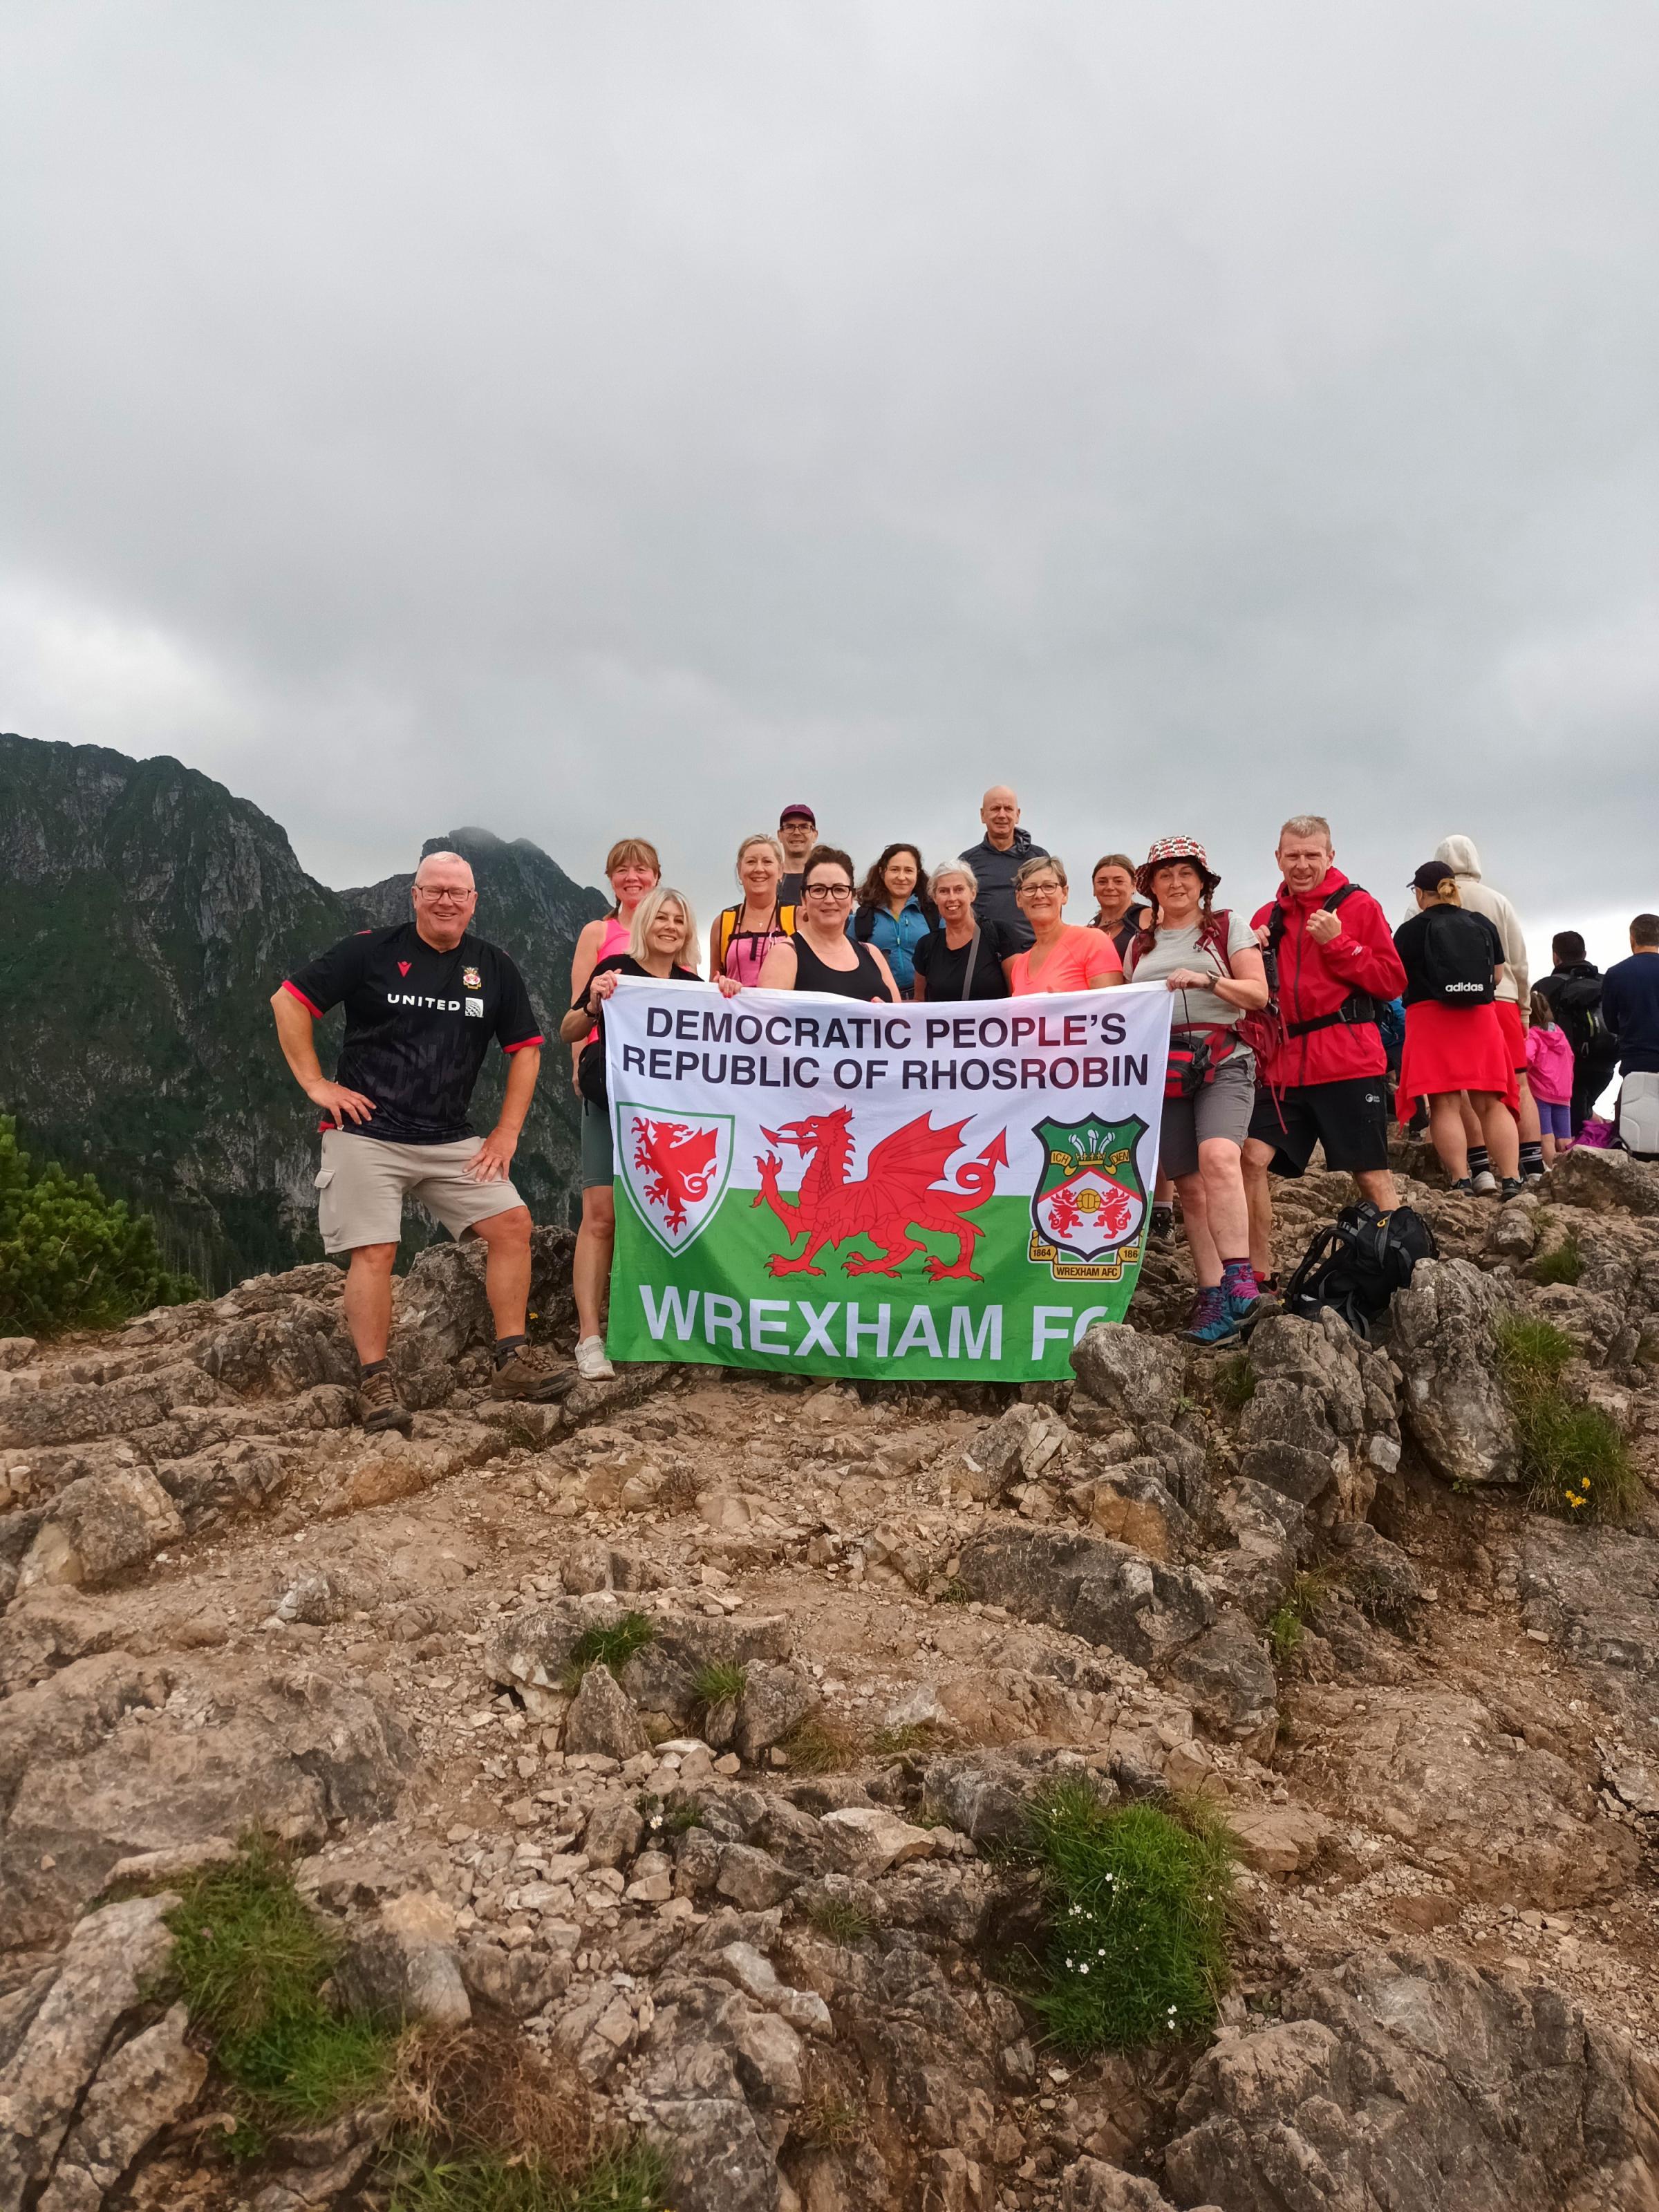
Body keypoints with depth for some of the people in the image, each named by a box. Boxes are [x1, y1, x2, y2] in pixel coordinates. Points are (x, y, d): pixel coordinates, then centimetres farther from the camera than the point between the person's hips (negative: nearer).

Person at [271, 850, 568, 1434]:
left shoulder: (493, 967, 6)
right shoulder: (372, 950, -3)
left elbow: (525, 1049, 11)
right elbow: (288, 1001, -2)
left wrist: (508, 1130, 3)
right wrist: (316, 1084, -8)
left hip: (452, 1142, 4)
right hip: (366, 1134, -4)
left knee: (512, 1223, -6)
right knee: (374, 1251, -10)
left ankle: (512, 1361, 2)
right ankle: (375, 1385, -1)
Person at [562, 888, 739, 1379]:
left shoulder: (693, 983, 9)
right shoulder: (616, 968, -3)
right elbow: (569, 1033, -5)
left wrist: (727, 1005, -12)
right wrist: (594, 1006, -24)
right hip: (611, 1106, -4)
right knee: (602, 1215, -11)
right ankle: (589, 1336, -10)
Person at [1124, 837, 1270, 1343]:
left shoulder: (1228, 927, 7)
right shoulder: (1140, 945, 18)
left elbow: (1258, 994, -1)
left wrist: (1207, 981, -15)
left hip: (1224, 1061, -4)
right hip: (1163, 1070, 4)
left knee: (1218, 1155, -29)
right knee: (1189, 1184, 3)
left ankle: (1238, 1276, -28)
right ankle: (1212, 1294, 7)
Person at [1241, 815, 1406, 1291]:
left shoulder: (1358, 906, 2)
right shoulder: (1267, 917, 14)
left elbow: (1393, 982, -5)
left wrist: (1337, 942, -13)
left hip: (1349, 1063, -4)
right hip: (1284, 1064, 4)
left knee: (1372, 1175, -1)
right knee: (1254, 1159, -6)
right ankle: (1259, 1278, 3)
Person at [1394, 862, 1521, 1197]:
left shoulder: (1410, 930, -2)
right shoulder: (1484, 925, 10)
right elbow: (1497, 976, 17)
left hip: (1430, 1019, -3)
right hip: (1481, 1018, 4)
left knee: (1445, 1104, -4)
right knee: (1491, 1103, 7)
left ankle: (1461, 1182, -9)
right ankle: (1512, 1180, 2)